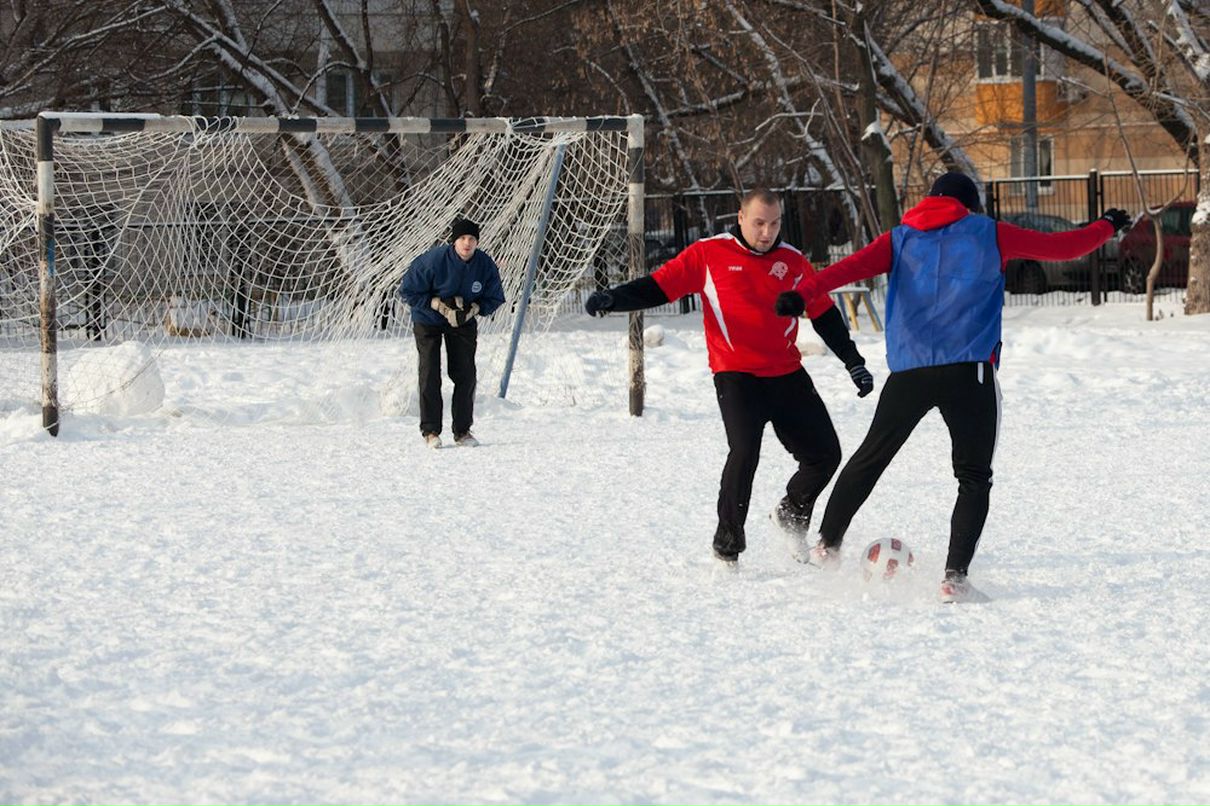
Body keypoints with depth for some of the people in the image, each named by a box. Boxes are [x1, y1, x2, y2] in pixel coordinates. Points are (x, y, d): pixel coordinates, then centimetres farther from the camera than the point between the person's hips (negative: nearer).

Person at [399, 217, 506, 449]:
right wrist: (441, 306, -24)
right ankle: (430, 430, -2)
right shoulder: (433, 260, -27)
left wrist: (473, 308, -21)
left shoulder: (486, 265, -17)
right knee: (430, 374, -9)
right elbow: (408, 291, -18)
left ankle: (463, 430, 9)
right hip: (428, 319, -3)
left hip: (464, 322, 3)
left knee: (465, 374, -2)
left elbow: (494, 299, -2)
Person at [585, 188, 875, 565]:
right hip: (735, 375, -4)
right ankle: (727, 546, -9)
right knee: (744, 452, -24)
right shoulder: (709, 254, -1)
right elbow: (658, 287, -3)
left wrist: (854, 363, 16)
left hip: (787, 375, 4)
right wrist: (612, 299, -17)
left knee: (825, 454, 4)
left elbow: (825, 316, 16)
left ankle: (792, 515, 33)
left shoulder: (793, 262, 8)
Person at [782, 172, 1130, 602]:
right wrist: (1106, 227, 28)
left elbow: (855, 265, -5)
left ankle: (827, 545, 30)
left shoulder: (900, 239, 13)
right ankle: (955, 578, -10)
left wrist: (804, 292, -19)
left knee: (870, 458, 21)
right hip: (969, 371, -3)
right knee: (974, 478, 4)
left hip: (909, 371, 3)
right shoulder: (989, 234, 9)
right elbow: (1061, 247, 11)